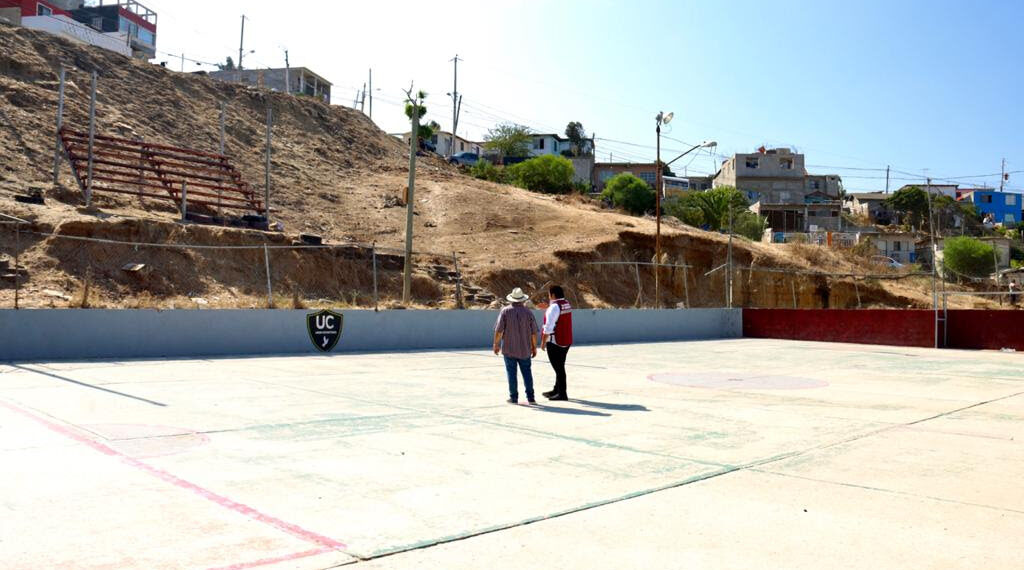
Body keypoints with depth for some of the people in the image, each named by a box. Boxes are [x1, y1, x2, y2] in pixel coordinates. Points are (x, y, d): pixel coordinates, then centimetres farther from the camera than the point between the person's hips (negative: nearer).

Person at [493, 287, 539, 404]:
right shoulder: (528, 312, -2)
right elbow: (534, 332, -1)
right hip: (525, 349, 2)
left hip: (509, 349, -1)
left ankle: (513, 397, 8)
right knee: (527, 373, 10)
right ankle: (530, 397, 8)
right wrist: (534, 347, 8)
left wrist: (496, 344, 0)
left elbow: (499, 330, -11)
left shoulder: (505, 311, -7)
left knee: (511, 373, 6)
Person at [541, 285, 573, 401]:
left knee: (558, 367, -2)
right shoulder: (567, 304, 8)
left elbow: (548, 327, -20)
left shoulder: (554, 307, -17)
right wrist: (547, 306, 30)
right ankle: (557, 390, 31)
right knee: (560, 366, 18)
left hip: (555, 342, -9)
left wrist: (543, 342, -13)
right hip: (566, 341, 9)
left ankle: (562, 393, 1)